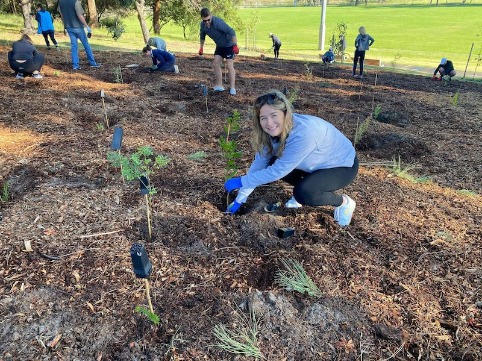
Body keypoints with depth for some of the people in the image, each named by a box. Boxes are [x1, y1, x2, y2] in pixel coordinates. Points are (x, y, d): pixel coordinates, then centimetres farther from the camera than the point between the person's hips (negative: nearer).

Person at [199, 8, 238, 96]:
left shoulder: (218, 22, -30)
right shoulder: (203, 25, -9)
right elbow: (202, 36, 12)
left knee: (229, 66, -14)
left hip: (229, 45, -7)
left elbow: (232, 32, -31)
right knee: (215, 64, 2)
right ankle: (219, 86, 10)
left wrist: (235, 46, -35)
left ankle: (232, 88, -12)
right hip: (219, 46, 8)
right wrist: (201, 48, 9)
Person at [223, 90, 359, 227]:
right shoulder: (273, 130, -15)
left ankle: (344, 202, -1)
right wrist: (239, 199, -7)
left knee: (303, 194, -29)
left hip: (343, 165, -7)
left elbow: (278, 170, -33)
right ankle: (302, 192, 14)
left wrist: (241, 181, -23)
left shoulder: (304, 134, -39)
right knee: (271, 163, -8)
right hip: (318, 163, 7)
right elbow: (259, 163, -9)